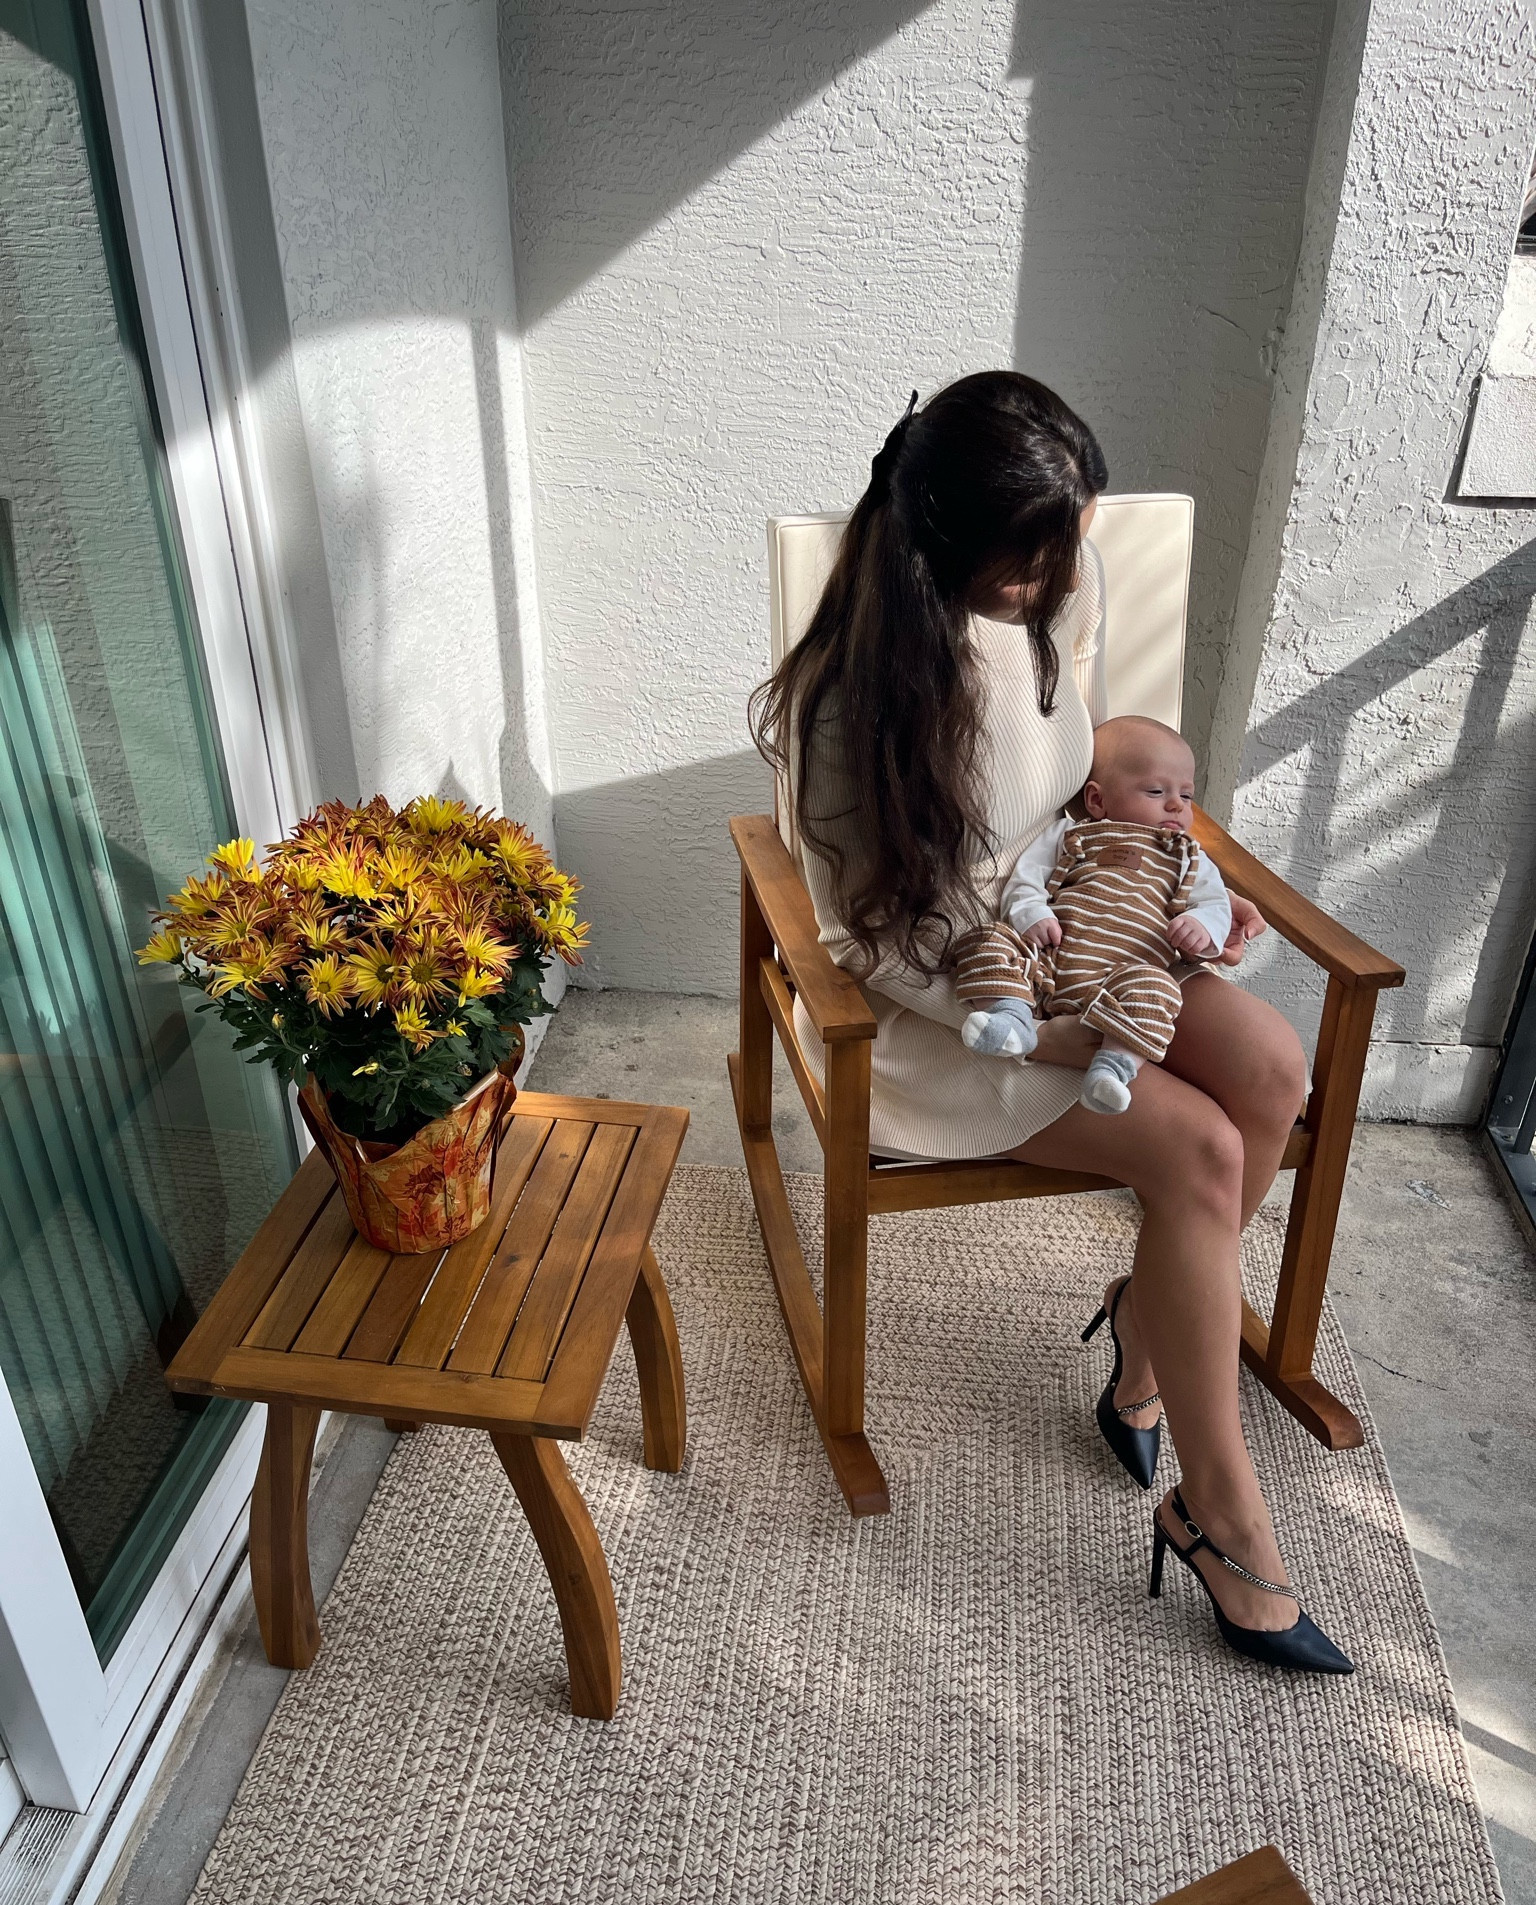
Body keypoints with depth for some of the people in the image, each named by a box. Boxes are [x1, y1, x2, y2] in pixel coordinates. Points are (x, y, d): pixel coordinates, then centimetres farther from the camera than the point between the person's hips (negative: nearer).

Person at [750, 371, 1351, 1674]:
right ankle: (1217, 1508, -1)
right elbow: (874, 941, -18)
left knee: (1271, 1068, -16)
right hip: (925, 996, -6)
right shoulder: (858, 688, -25)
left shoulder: (1065, 580, -6)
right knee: (1198, 1151, -20)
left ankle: (1153, 1325, 9)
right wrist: (1033, 1029, -21)